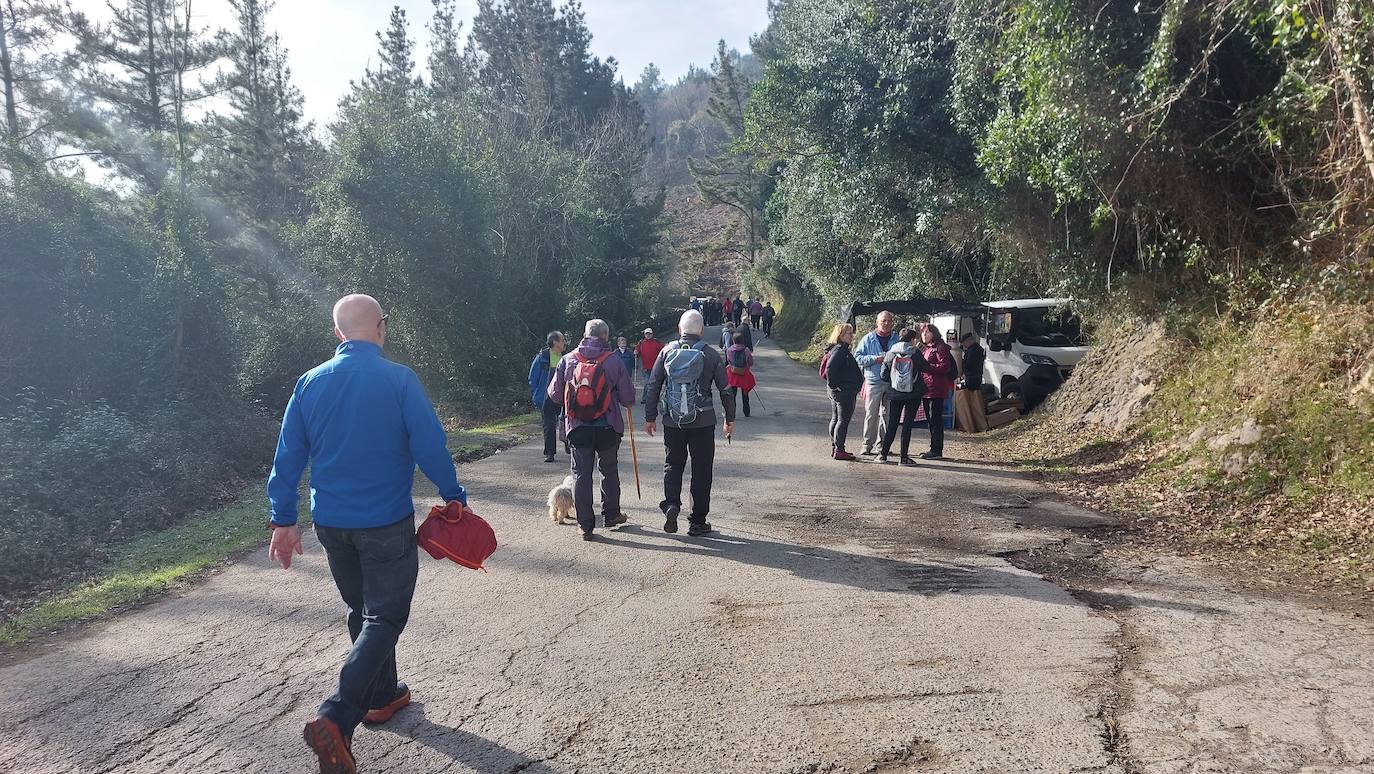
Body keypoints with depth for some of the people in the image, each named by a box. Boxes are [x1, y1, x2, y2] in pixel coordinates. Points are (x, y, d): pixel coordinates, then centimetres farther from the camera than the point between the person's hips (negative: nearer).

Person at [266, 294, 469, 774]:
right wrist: (453, 496, -1)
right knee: (384, 617, 4)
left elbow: (288, 456, 3)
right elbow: (430, 446, -15)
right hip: (387, 523, -5)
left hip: (331, 524, 5)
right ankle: (335, 720, -8)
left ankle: (382, 697, 36)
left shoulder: (310, 383, -1)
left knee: (363, 610, 22)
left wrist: (284, 520, 10)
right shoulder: (399, 380, -15)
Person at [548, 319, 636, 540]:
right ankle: (611, 514, 30)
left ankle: (585, 525, 7)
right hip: (607, 427, -1)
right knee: (609, 470, 18)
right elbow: (628, 398, -3)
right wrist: (627, 402, 20)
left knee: (581, 473, 7)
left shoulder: (567, 360, -1)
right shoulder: (615, 361, -7)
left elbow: (554, 393, 4)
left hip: (577, 427, 1)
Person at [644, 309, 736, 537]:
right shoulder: (711, 354, -3)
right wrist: (730, 419, 12)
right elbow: (725, 390, 0)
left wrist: (650, 417, 11)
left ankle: (671, 504, -6)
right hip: (703, 422, -1)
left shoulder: (668, 351, 1)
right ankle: (698, 522, 12)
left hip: (672, 422, 2)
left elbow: (653, 386, 3)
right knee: (701, 471, 7)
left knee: (673, 464, 17)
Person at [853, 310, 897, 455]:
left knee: (887, 415, 9)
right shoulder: (868, 339, 1)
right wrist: (874, 359, -14)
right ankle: (867, 445, 1)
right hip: (873, 381, -3)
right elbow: (857, 357, -1)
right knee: (871, 414, -5)